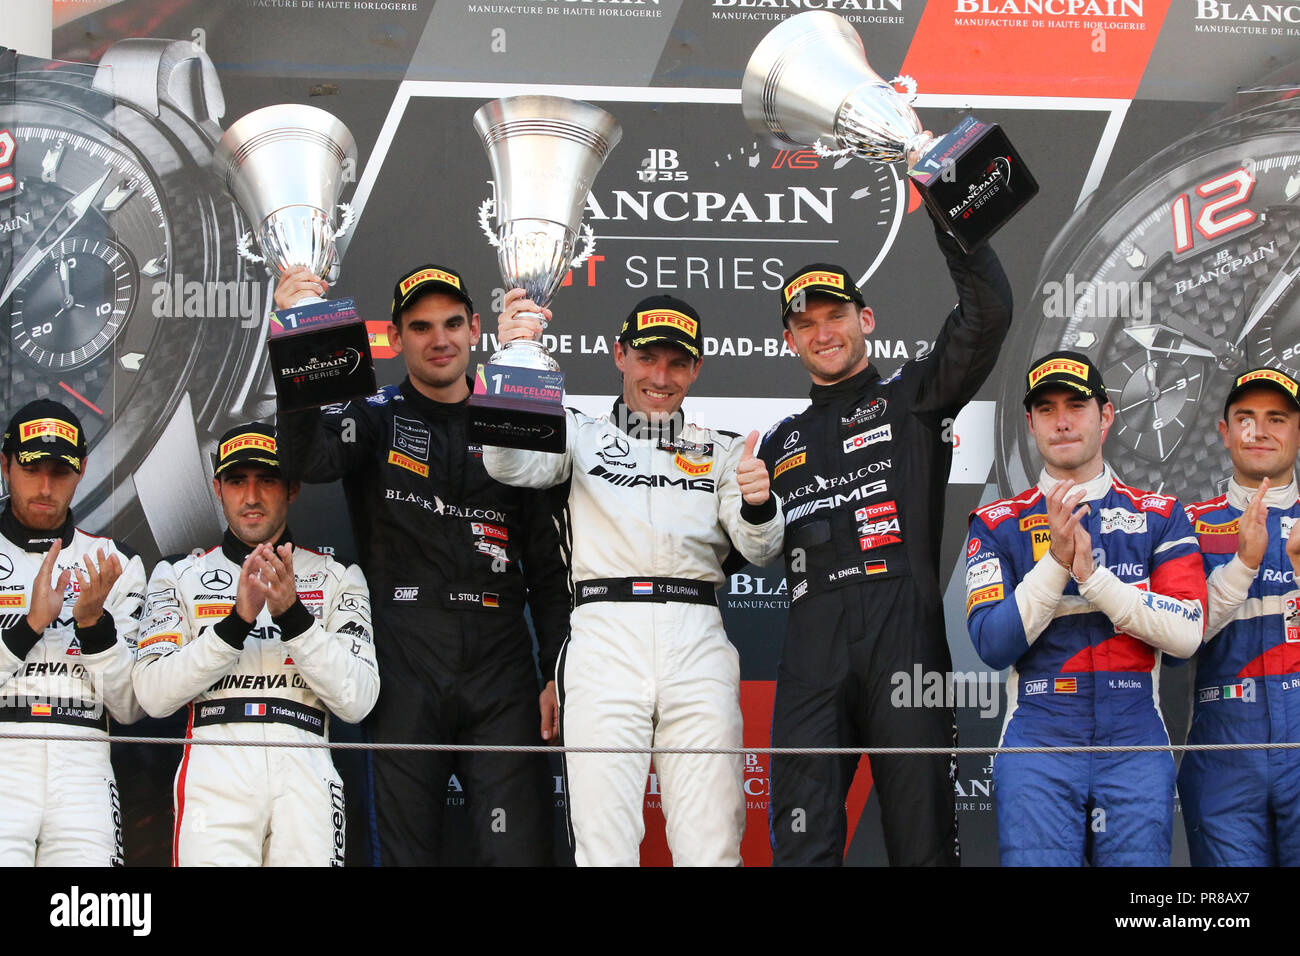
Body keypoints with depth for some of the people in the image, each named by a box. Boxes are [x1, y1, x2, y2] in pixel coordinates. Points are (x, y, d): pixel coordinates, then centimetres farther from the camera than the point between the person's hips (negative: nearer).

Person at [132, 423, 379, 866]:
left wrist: (292, 614, -9)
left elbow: (357, 702, 2)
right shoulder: (177, 576, 15)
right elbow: (153, 696, 1)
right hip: (214, 771, -1)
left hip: (304, 772, 1)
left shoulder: (338, 577, 15)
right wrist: (237, 621, -9)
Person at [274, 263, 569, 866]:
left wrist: (559, 676, 3)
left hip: (501, 680, 1)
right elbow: (310, 458, -17)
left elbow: (548, 566, 14)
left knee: (523, 852, -4)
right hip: (404, 678, -1)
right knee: (408, 854, 1)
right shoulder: (375, 420, 8)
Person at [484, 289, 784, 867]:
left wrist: (757, 505, -13)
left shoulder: (722, 451, 22)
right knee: (603, 845, -10)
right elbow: (509, 463, -3)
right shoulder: (581, 436, 18)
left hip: (697, 640, 1)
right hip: (605, 633, -1)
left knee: (712, 847, -5)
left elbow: (761, 552, 11)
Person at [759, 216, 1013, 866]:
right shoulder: (779, 444, 27)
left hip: (906, 643, -3)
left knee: (924, 845, -4)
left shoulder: (912, 399, 14)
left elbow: (988, 312, -1)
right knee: (802, 848, -5)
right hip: (812, 659, 3)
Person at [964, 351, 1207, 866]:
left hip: (1136, 746, 1)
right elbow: (992, 645, -4)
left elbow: (1186, 634, -3)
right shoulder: (997, 525, 7)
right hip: (1037, 746, -1)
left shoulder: (1160, 516, 9)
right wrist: (1056, 560, -14)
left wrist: (1092, 574, -12)